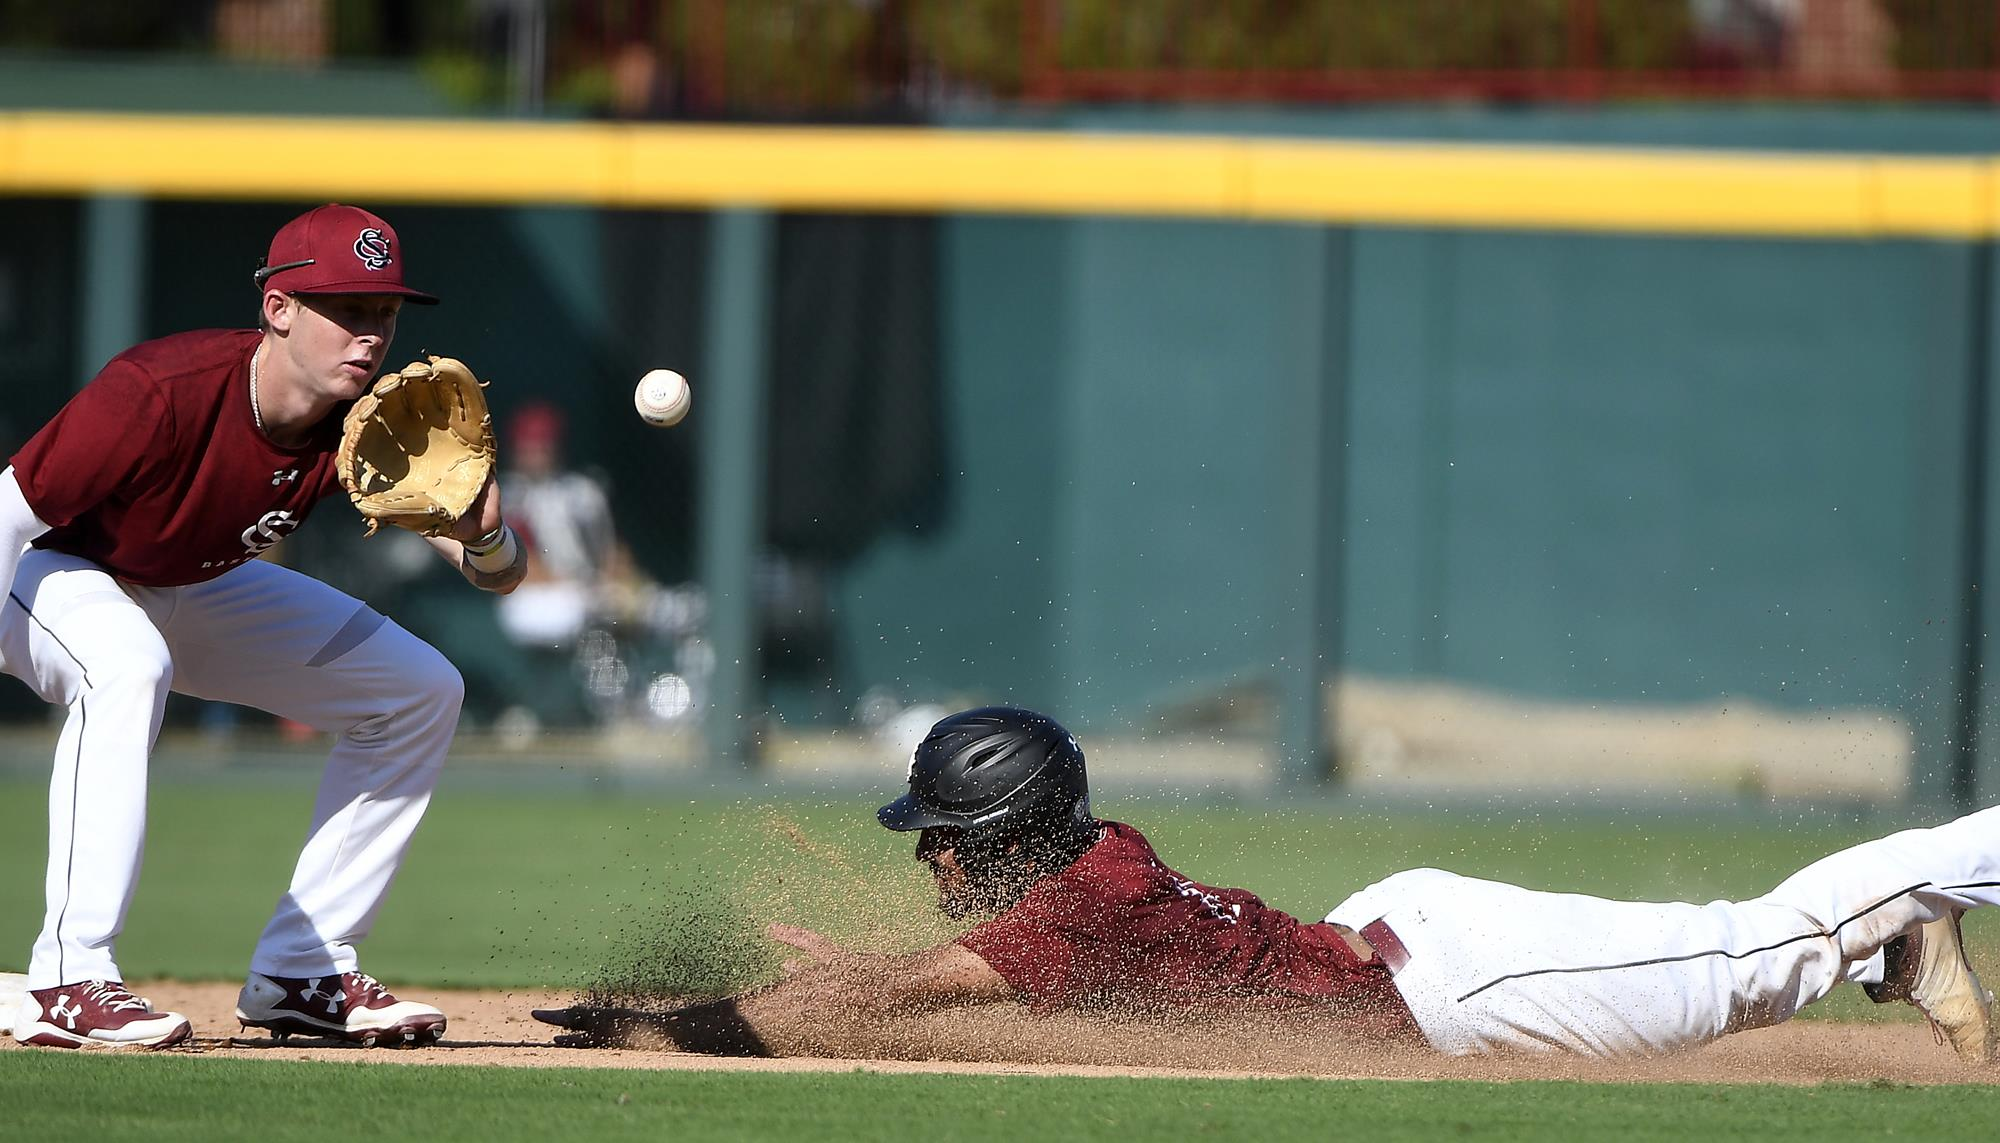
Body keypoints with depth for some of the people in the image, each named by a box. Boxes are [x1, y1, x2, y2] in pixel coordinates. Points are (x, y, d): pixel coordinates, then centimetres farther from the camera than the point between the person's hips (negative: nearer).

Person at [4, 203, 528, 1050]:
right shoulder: (160, 393, -37)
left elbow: (500, 576, -16)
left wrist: (479, 536, -41)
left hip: (198, 591, 7)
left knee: (420, 692, 4)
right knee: (126, 662, -40)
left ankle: (301, 972, 9)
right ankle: (70, 984, -39)